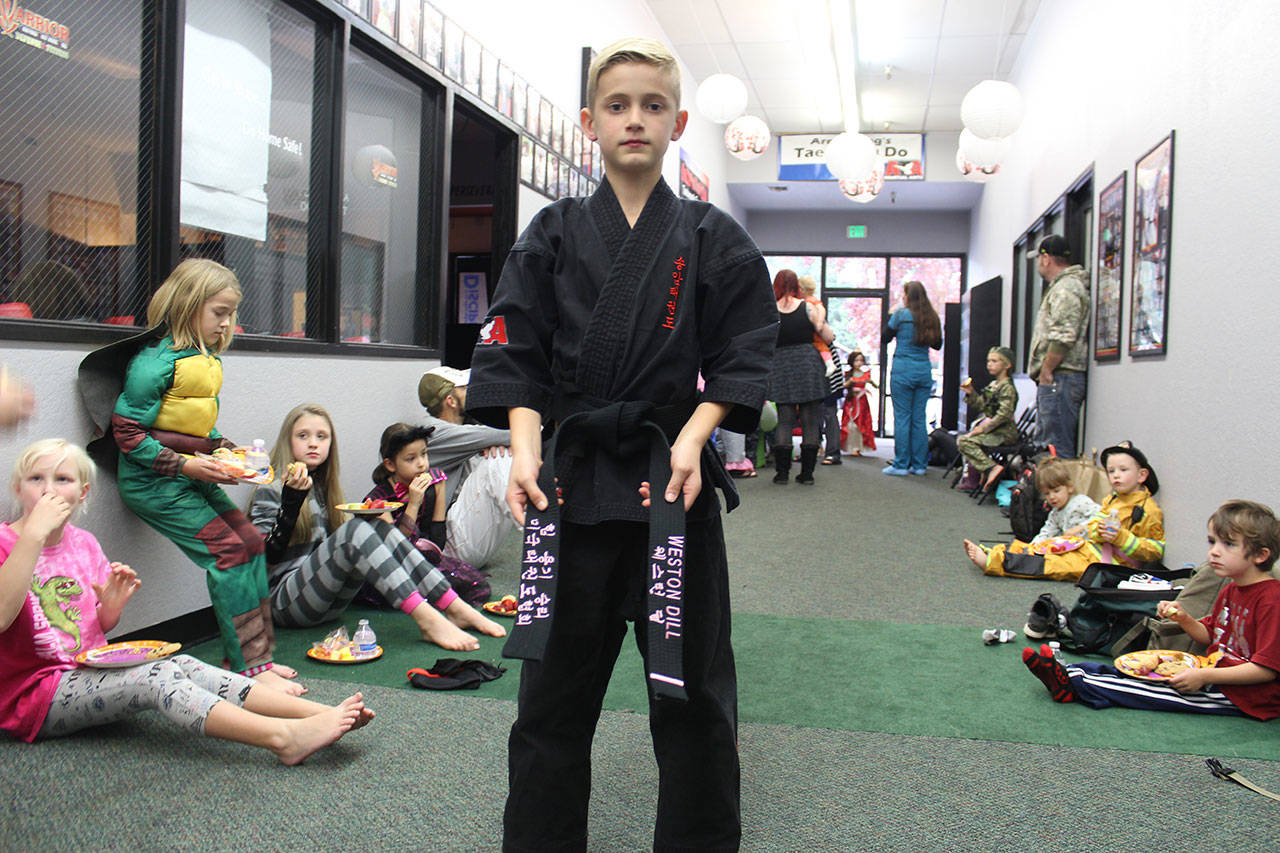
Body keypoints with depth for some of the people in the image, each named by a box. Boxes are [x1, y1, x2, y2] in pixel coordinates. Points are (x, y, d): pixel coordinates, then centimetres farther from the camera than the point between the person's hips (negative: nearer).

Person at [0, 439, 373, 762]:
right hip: (32, 691, -6)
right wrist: (34, 534, -31)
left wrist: (111, 606, -8)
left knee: (184, 666, -20)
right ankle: (283, 738, -46)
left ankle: (320, 713, -34)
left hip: (91, 672, 6)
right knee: (156, 676, -29)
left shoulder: (83, 543, 10)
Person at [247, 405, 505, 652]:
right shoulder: (271, 490, -3)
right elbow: (268, 557, -13)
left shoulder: (321, 486, 19)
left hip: (328, 602, 7)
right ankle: (426, 620, -42)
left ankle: (455, 608, -24)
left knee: (380, 526, -13)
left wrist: (369, 518, 4)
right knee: (355, 530, -28)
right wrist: (291, 501, -23)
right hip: (285, 602, -7)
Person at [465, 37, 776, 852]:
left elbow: (741, 358, 2)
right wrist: (525, 446, -11)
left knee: (692, 689, 7)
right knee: (555, 687, 10)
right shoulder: (555, 233, 7)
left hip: (673, 478, -1)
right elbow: (513, 353, 3)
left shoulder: (713, 239, 4)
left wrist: (692, 437, -12)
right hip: (572, 476, 1)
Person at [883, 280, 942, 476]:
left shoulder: (901, 315, -6)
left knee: (902, 417, -1)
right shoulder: (932, 317, 6)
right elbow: (937, 344, 16)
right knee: (919, 418, 8)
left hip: (903, 369, -4)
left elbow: (885, 338, 4)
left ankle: (901, 465, 0)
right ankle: (919, 465, 12)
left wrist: (891, 318, 14)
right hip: (924, 371, 4)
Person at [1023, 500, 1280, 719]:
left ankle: (1073, 684, -24)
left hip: (1248, 695, -9)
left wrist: (1205, 677, -26)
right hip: (1215, 673, 9)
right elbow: (1210, 636, 21)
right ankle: (1067, 672, -15)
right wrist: (1183, 619, 0)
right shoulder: (1230, 591, 10)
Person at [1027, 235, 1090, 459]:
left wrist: (1046, 372, -15)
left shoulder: (1066, 288, -11)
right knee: (1042, 443, 14)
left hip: (1058, 379, -11)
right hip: (1055, 380, 11)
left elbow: (1062, 338, -21)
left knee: (1058, 450, -11)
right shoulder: (1061, 286, 23)